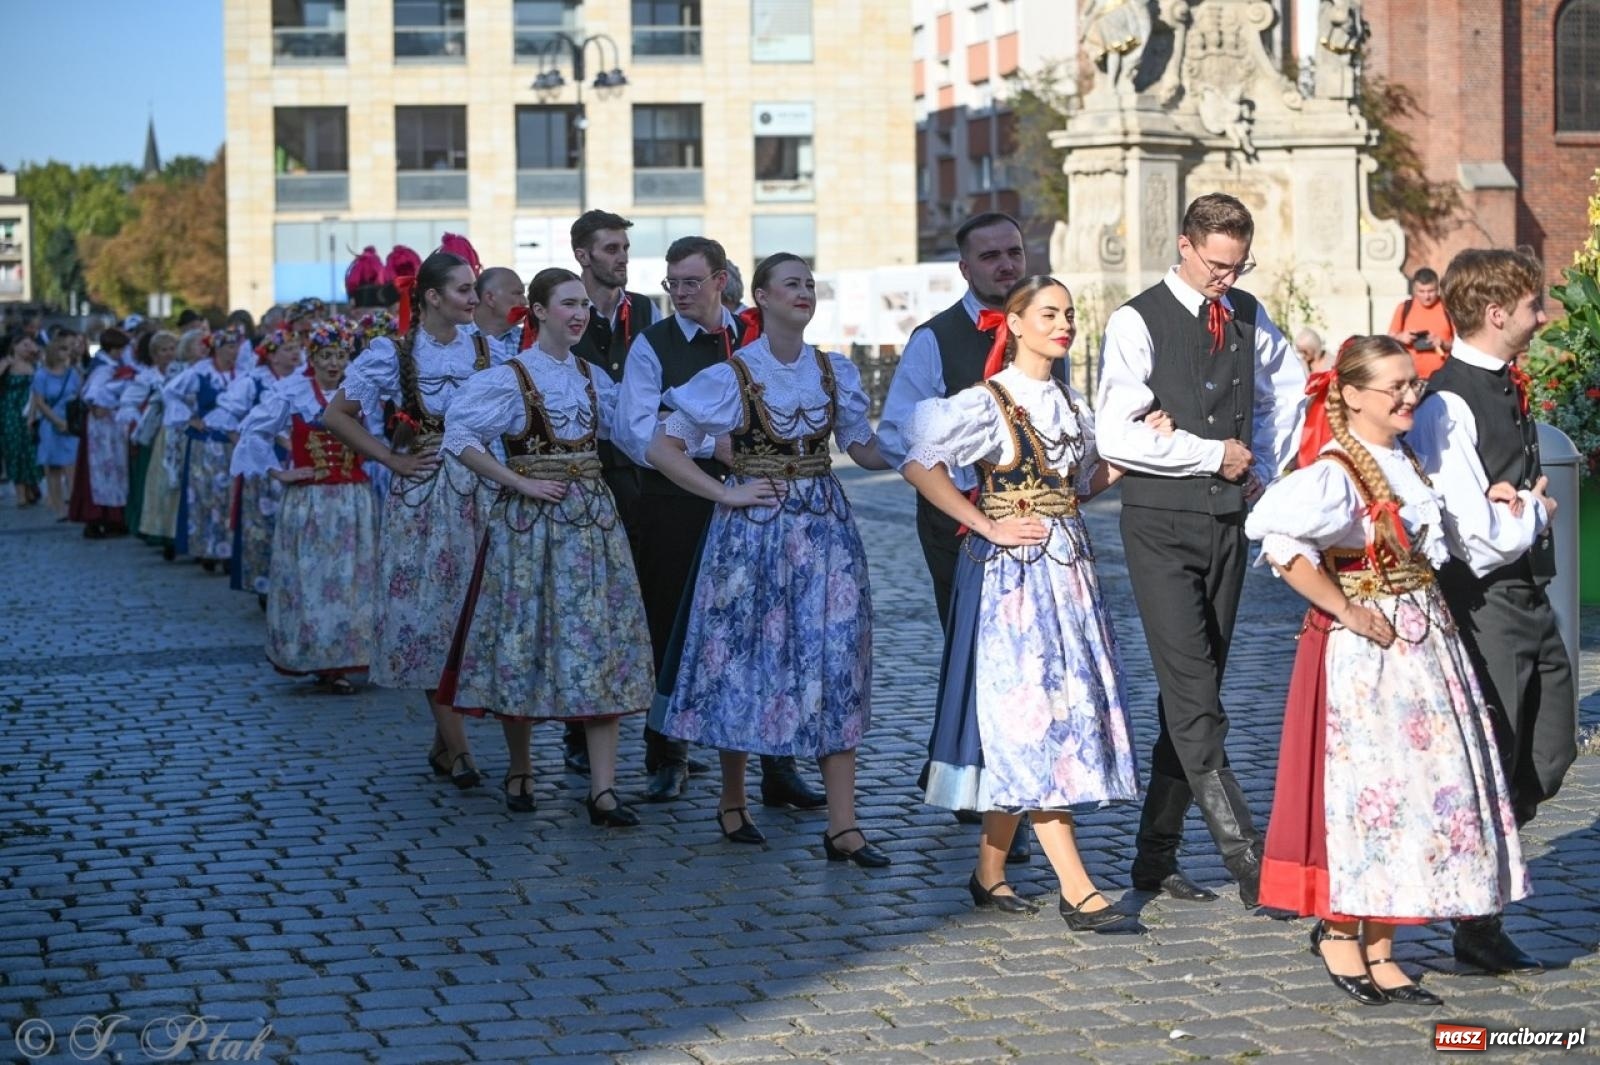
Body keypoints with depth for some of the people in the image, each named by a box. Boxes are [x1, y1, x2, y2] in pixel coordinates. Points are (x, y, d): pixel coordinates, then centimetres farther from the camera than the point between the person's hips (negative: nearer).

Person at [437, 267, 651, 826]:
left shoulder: (594, 378, 11)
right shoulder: (509, 378, -5)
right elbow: (459, 437, -10)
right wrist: (520, 483, -13)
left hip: (593, 518, 4)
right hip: (530, 522, -4)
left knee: (600, 645, -4)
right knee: (526, 642, 2)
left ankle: (603, 788, -6)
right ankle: (520, 769, 21)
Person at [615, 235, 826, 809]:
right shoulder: (652, 346, 1)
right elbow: (635, 430, -10)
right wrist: (712, 445, -16)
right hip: (675, 505, -2)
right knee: (670, 634, 6)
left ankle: (778, 768, 4)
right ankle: (668, 760, 21)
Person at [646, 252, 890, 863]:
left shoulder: (835, 372, 7)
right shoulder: (732, 375, -4)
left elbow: (867, 451, 11)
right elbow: (662, 449, -4)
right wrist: (726, 494, -8)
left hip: (826, 526, 3)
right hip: (754, 530, -3)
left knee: (835, 664, -3)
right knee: (746, 658, 4)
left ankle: (842, 826, -3)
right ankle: (733, 800, 25)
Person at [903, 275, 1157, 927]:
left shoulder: (1070, 406, 14)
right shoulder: (987, 403, -8)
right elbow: (918, 465, -16)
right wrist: (986, 525, -15)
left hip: (1068, 567, 7)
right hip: (1010, 572, -7)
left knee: (1019, 730, 7)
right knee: (1032, 716, -9)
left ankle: (989, 873, 17)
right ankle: (1076, 891, -12)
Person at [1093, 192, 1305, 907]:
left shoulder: (1249, 317, 10)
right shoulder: (1137, 323, -9)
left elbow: (1288, 388, 28)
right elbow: (1115, 435, -17)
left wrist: (1263, 466, 14)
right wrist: (1213, 454, -11)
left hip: (1228, 519, 6)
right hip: (1161, 523, -6)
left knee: (1190, 692, 9)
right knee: (1195, 697, -14)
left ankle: (1156, 857, 16)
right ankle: (1244, 856, -16)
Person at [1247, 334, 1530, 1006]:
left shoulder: (1407, 462, 11)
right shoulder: (1335, 472, -16)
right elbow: (1276, 536, -32)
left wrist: (1484, 499, 12)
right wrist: (1344, 609, -25)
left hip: (1425, 641, 8)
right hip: (1363, 648, -8)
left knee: (1419, 786, 8)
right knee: (1363, 788, -3)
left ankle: (1378, 948, 15)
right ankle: (1339, 933, 13)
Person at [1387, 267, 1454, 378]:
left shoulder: (1447, 308, -1)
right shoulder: (1405, 308, 3)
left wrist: (1443, 343, -16)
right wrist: (1400, 338, -11)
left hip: (1442, 375, -1)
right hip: (1412, 375, 1)